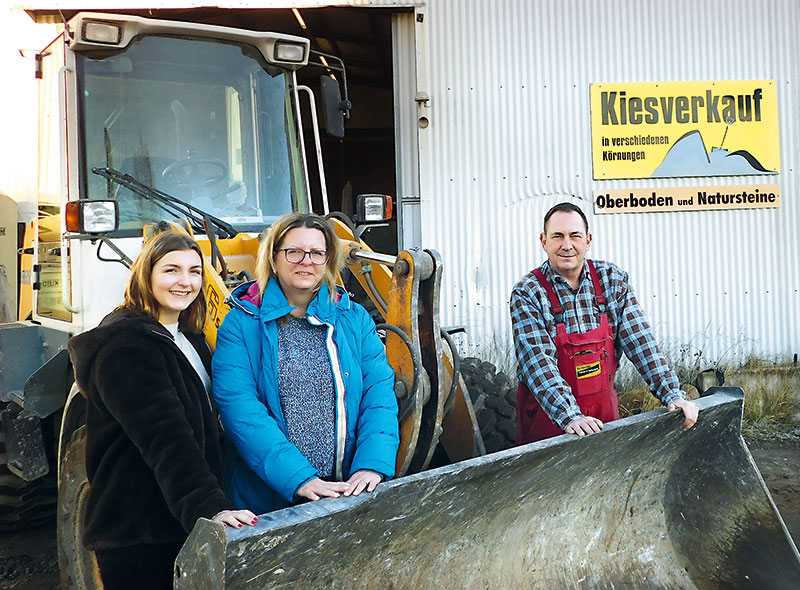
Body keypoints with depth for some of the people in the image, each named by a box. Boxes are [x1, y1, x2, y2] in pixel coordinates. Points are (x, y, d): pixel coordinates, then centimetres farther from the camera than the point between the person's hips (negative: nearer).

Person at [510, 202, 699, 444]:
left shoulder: (613, 279, -2)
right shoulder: (527, 293, -13)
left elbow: (640, 341, -4)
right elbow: (537, 360, -22)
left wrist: (672, 394, -14)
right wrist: (569, 416, -33)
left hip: (603, 408, 3)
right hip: (547, 413, -3)